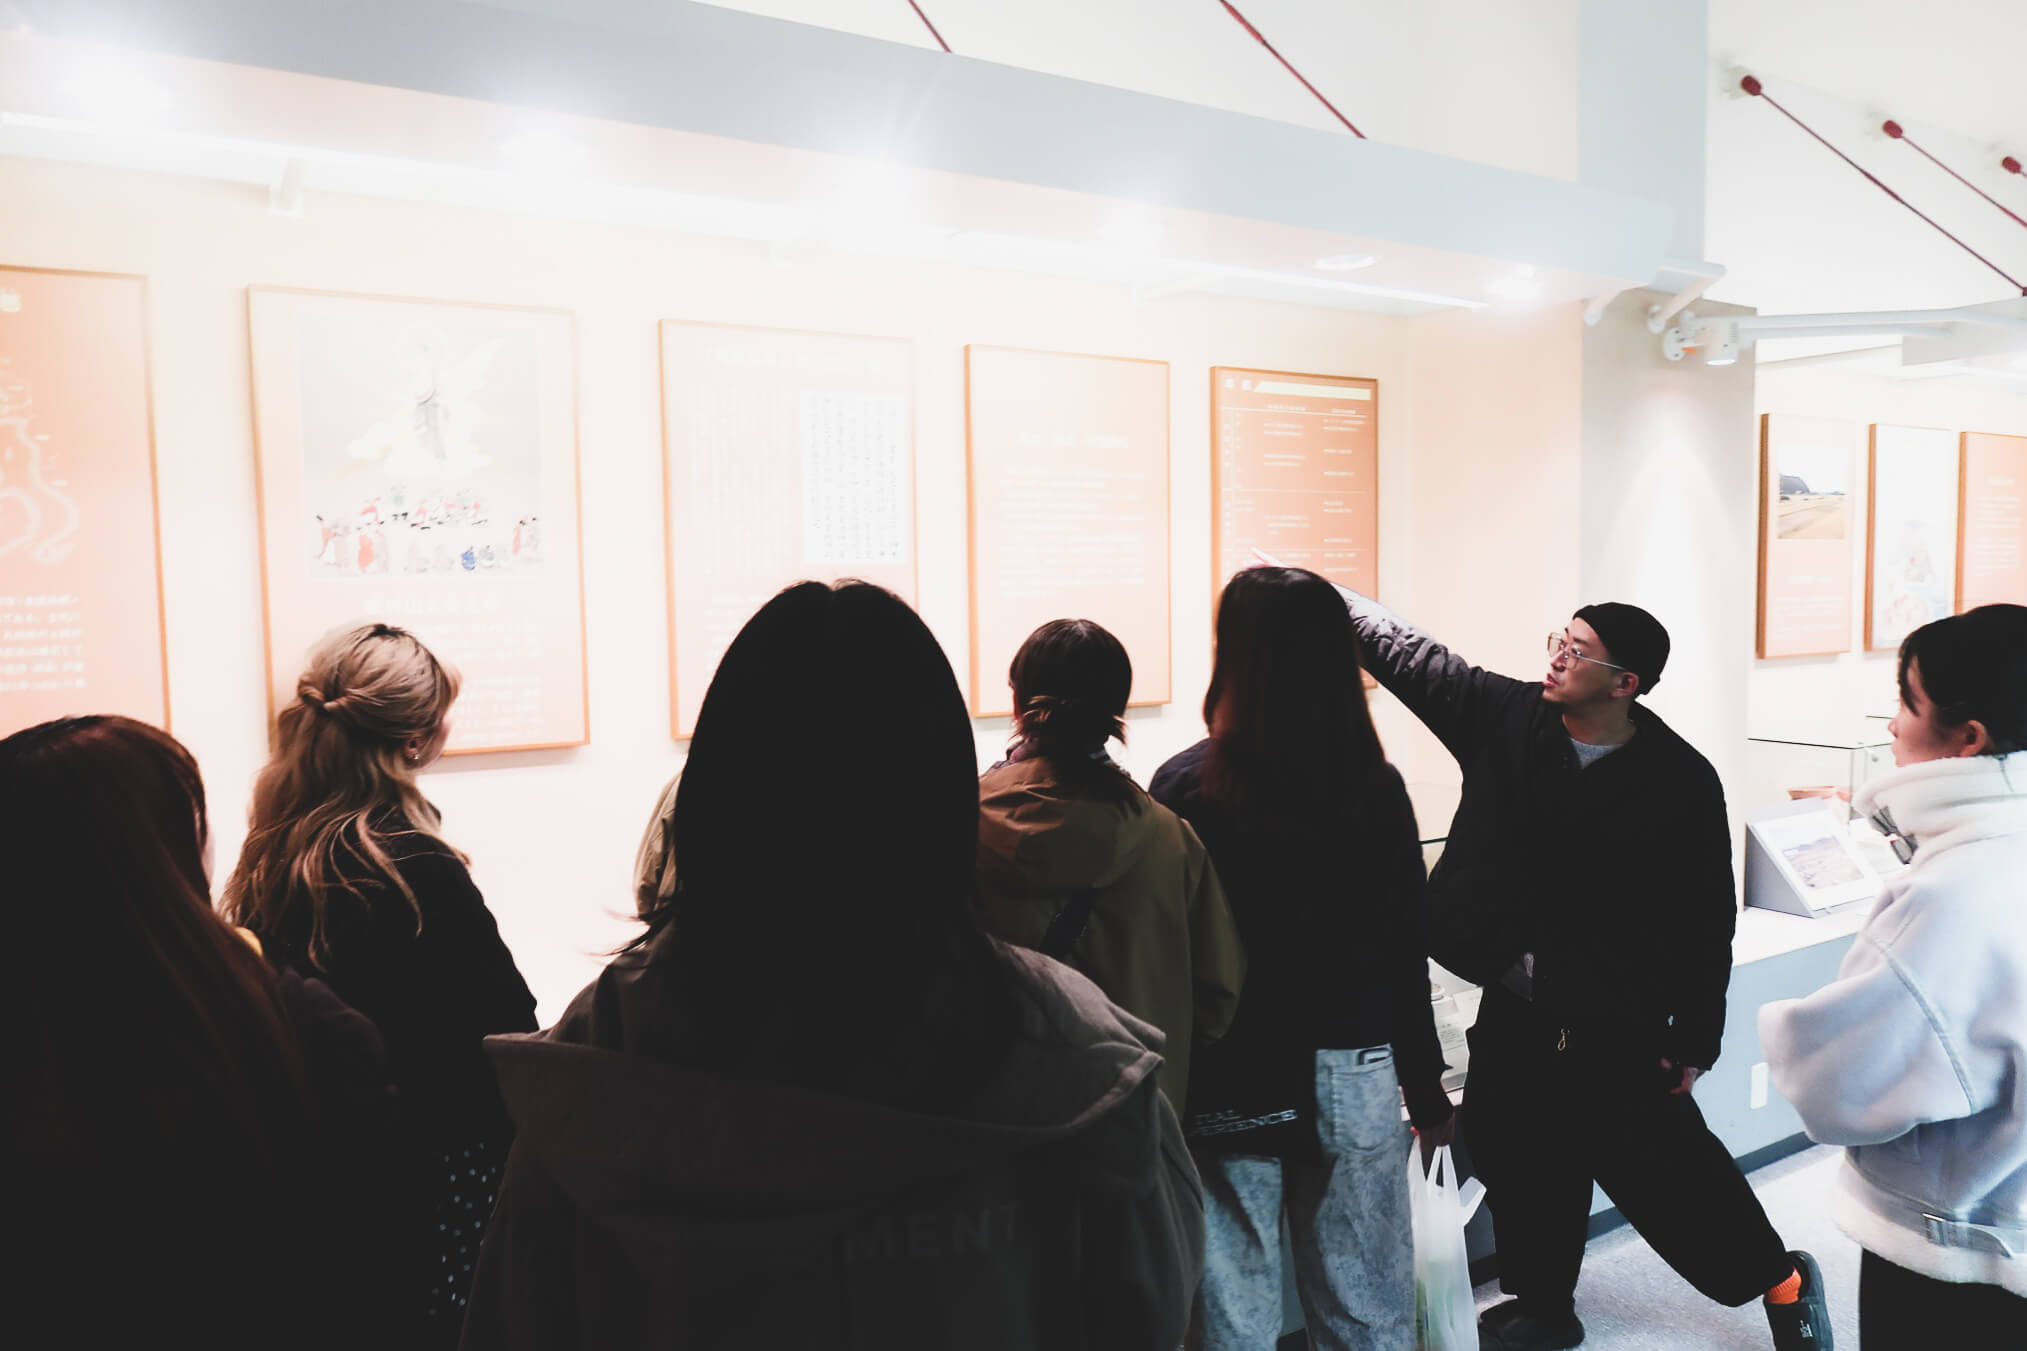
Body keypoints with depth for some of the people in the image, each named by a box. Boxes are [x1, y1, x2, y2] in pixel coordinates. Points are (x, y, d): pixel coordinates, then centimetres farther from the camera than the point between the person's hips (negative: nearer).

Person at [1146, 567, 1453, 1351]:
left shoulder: (1185, 786, -13)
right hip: (1352, 1080, 2)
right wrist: (1426, 1087, 13)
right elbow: (1405, 952, 0)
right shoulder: (1376, 788, -6)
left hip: (1227, 1086, -2)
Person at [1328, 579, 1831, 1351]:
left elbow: (1706, 920, -8)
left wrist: (1695, 1042, -5)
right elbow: (1408, 655, 0)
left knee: (1665, 1167, 7)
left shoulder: (1682, 782, -13)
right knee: (1521, 1163, 15)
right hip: (1514, 1009, 4)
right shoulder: (1507, 717, -4)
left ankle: (1782, 1282, 35)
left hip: (1618, 1026, -4)